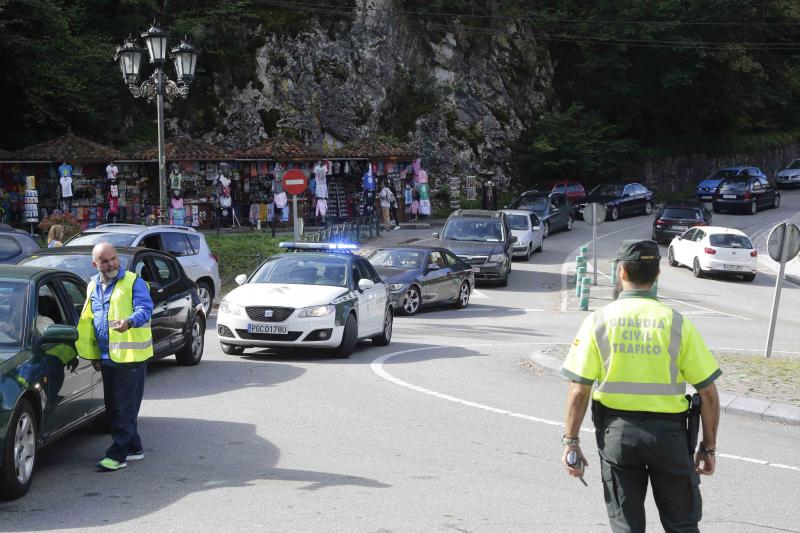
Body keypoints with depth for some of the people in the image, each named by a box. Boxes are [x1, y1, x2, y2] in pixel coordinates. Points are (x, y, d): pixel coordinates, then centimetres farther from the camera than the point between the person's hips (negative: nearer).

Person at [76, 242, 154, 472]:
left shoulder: (133, 282, -5)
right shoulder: (93, 287, 15)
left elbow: (145, 309, -15)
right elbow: (88, 321, 23)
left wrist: (129, 322, -36)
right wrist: (95, 355, 20)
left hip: (131, 356, -7)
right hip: (106, 357, 7)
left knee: (124, 406, -7)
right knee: (113, 406, 12)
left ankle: (118, 454, -4)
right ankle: (133, 448, 24)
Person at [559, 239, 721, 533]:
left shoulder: (598, 321, -6)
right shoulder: (677, 323, -6)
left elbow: (578, 390, -9)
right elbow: (708, 393, -5)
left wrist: (571, 441, -1)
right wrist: (709, 446, 5)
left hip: (616, 430, 1)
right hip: (668, 431, 0)